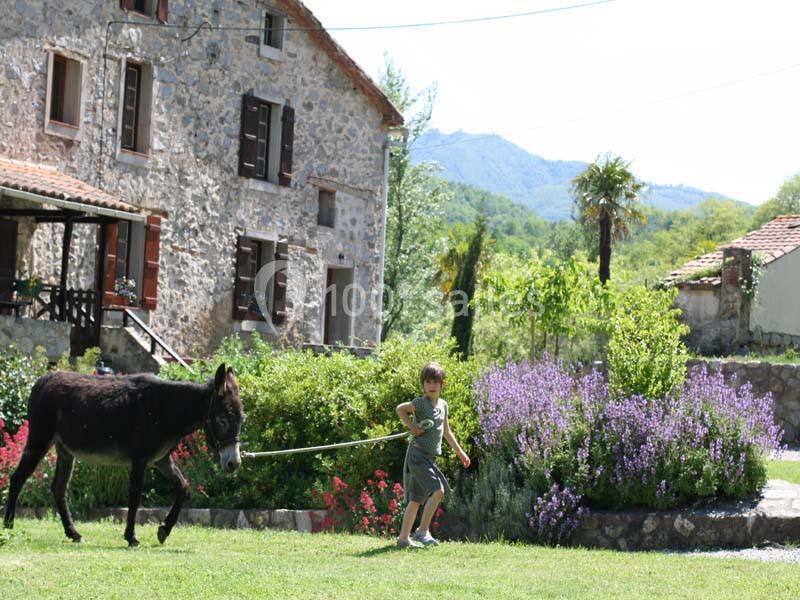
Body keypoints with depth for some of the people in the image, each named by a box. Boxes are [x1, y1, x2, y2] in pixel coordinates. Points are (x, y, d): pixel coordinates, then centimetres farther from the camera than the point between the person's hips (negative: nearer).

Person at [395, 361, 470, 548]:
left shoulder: (443, 405, 13)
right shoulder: (421, 403, -9)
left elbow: (446, 431, 21)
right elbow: (400, 409, -7)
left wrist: (460, 452, 22)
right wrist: (411, 426, -13)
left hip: (430, 458, 8)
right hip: (418, 454, -8)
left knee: (416, 498, 9)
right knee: (437, 490, -19)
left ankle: (404, 538, 12)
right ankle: (423, 530, -11)